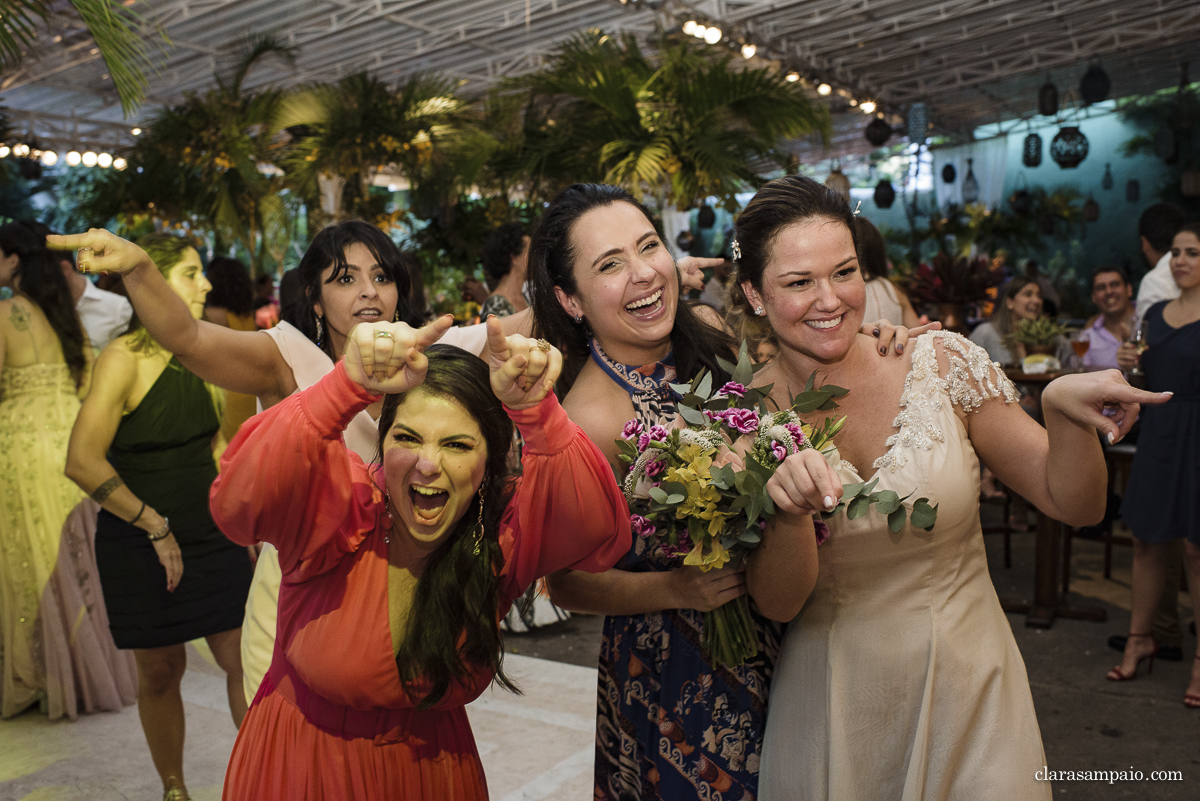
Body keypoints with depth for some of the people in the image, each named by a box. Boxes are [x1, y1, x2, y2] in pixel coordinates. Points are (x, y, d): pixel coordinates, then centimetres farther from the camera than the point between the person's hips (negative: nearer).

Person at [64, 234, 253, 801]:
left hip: (212, 540, 5)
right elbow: (83, 462, -21)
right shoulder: (124, 358, -14)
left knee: (246, 660, 2)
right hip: (140, 547, -5)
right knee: (160, 672, 9)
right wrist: (156, 527, -17)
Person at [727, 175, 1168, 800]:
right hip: (832, 708, 0)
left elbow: (1074, 504, -5)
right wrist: (788, 505, -32)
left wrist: (1063, 407, -24)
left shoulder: (943, 365, -10)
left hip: (966, 686, 0)